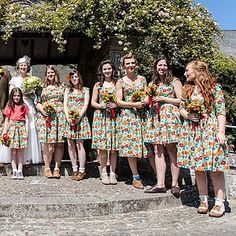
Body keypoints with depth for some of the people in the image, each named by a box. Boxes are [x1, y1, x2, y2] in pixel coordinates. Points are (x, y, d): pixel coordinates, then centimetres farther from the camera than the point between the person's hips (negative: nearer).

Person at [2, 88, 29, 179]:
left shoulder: (24, 106, 7)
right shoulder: (9, 106, 9)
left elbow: (26, 119, 7)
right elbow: (6, 119, 10)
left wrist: (26, 131, 0)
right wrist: (5, 131, 3)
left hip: (21, 127, 0)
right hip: (12, 127, 0)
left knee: (21, 150, -1)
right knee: (13, 150, -2)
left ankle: (20, 171, 2)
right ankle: (14, 171, 1)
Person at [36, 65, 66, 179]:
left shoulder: (61, 87, 14)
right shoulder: (42, 88, 15)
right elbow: (37, 103, 11)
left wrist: (66, 114, -3)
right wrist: (42, 109, -8)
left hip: (59, 117, 0)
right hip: (45, 116, 0)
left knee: (59, 142, -3)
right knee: (47, 142, -6)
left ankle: (57, 168, 1)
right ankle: (47, 168, 0)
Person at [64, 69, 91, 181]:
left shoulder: (85, 90, 9)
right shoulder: (67, 90, 18)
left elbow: (85, 105, 1)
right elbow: (65, 105, 9)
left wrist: (78, 117, -12)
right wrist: (68, 117, -7)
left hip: (80, 118, -3)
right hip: (69, 119, 3)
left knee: (79, 144, -8)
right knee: (70, 144, 0)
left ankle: (81, 170, -4)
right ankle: (74, 169, 7)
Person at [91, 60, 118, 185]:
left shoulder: (117, 84, 9)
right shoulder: (98, 85, 12)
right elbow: (93, 102, 10)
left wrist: (116, 105, -11)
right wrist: (102, 106, -9)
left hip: (114, 117, 0)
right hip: (101, 117, 0)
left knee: (114, 147, -3)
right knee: (102, 146, -4)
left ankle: (112, 173, 5)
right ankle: (103, 173, 4)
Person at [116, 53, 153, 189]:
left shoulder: (142, 79, 14)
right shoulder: (120, 82, 6)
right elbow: (119, 101, 0)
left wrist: (145, 101, -8)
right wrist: (134, 104, -13)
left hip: (143, 115, 2)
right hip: (128, 116, -2)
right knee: (131, 145, -4)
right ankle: (136, 178, 6)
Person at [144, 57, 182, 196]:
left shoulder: (174, 81, 5)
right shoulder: (152, 84, 21)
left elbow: (181, 100, -3)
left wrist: (163, 99, -8)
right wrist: (150, 100, 6)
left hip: (170, 116, -5)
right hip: (155, 117, 6)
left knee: (171, 150, -8)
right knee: (158, 150, -1)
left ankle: (175, 184, -3)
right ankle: (160, 184, 0)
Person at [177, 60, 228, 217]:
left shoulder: (214, 87, -1)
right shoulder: (187, 89, 14)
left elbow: (221, 111, -5)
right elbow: (182, 109, 19)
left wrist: (221, 131, -12)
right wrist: (187, 115, -3)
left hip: (211, 129, -5)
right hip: (192, 131, 5)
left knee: (214, 168, -7)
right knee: (198, 167, 6)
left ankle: (220, 203, 0)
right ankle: (203, 201, 16)